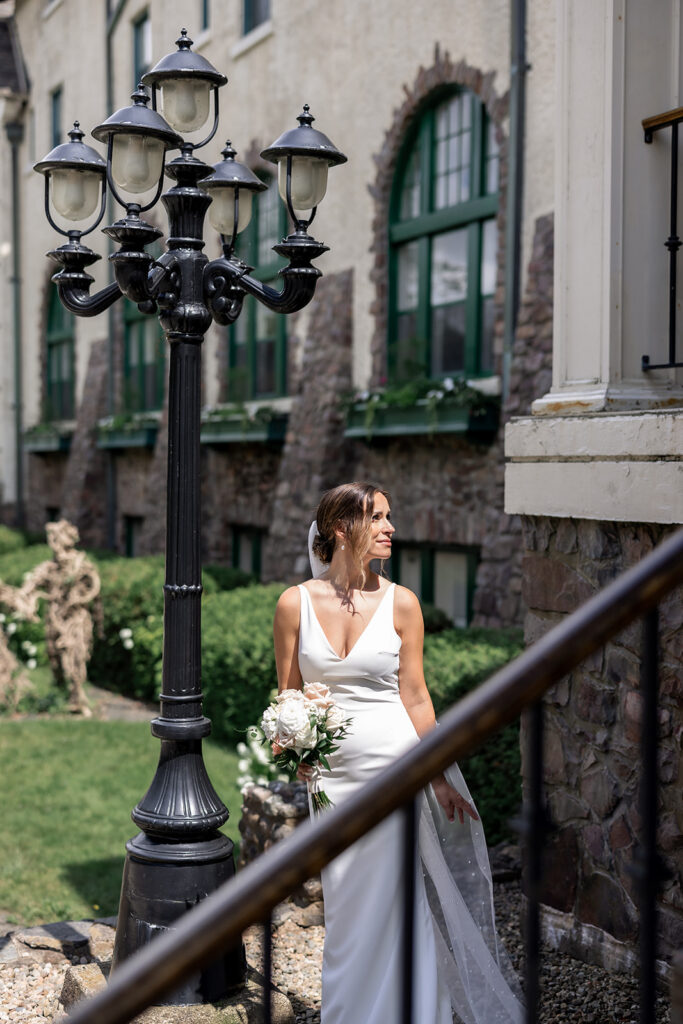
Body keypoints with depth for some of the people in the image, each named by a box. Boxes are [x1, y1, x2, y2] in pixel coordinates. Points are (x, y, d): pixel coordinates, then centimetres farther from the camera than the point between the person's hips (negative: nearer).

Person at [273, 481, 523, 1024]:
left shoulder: (400, 603, -2)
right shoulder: (296, 603, -1)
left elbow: (415, 698, 1)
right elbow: (288, 696, 6)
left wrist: (438, 778, -2)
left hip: (395, 763, -1)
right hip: (331, 772, 1)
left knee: (390, 907, -1)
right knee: (346, 910, 11)